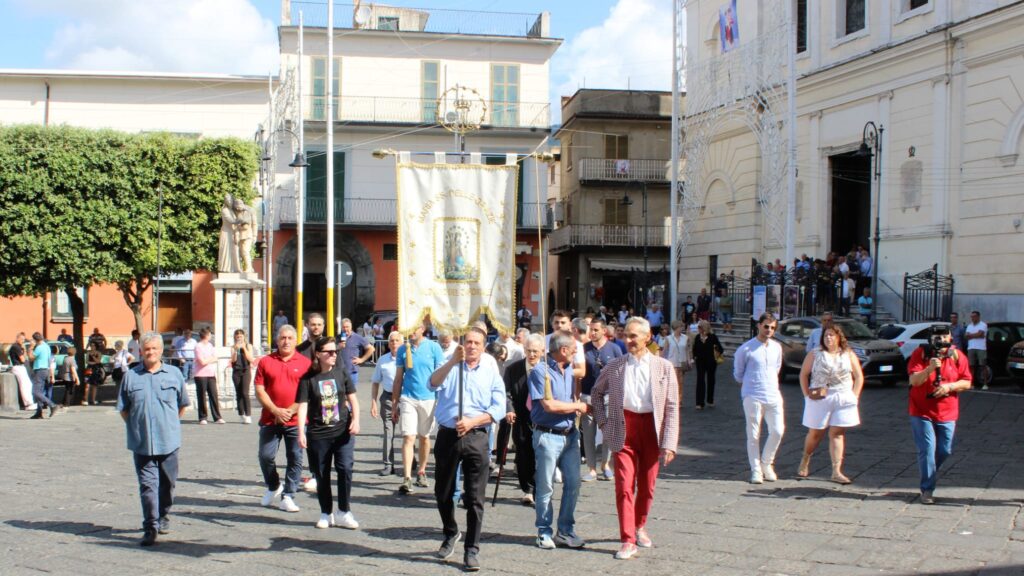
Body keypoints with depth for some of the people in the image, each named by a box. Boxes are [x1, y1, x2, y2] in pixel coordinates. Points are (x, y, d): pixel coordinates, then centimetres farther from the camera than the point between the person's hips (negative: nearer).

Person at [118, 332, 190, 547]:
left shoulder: (173, 374, 3)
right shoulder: (131, 376, 3)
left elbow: (183, 404, 13)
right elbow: (123, 408, 10)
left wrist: (170, 423, 10)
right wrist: (135, 426, 4)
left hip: (169, 441, 1)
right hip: (141, 443, -1)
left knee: (167, 483, 12)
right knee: (148, 485, -4)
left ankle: (162, 516, 32)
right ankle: (150, 527, -3)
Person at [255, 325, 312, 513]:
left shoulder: (305, 363, 2)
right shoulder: (265, 361, 6)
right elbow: (259, 390, 1)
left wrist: (291, 411, -11)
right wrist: (275, 410, -10)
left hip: (296, 420, -1)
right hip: (270, 418, 1)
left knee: (295, 459, 0)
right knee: (266, 456, 2)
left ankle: (287, 497, 9)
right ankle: (273, 487, 28)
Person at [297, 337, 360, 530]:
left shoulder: (341, 372, 4)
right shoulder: (309, 378, -3)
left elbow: (352, 398, 8)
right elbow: (303, 405, -6)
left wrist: (356, 420, -5)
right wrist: (301, 432, -14)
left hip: (343, 430, 1)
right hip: (318, 434, -1)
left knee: (345, 468, -12)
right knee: (321, 475, 7)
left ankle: (344, 512, 0)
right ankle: (326, 514, 21)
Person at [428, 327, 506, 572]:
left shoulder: (491, 373, 8)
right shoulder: (450, 367, 7)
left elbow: (498, 408, 0)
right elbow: (434, 384, -14)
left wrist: (471, 422, -13)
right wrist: (453, 361, -28)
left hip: (476, 438, -1)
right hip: (447, 435, 1)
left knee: (475, 497, -2)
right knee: (443, 492, 12)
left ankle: (472, 549, 5)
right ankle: (451, 533, 36)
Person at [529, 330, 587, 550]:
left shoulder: (569, 370, 13)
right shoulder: (541, 371, -11)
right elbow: (549, 405, -19)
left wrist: (575, 406, -1)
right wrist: (579, 406, -8)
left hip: (570, 434, 7)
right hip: (548, 435, -7)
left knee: (573, 483, 6)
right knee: (545, 486, 1)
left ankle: (565, 531, 17)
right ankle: (544, 532, 13)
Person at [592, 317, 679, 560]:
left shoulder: (663, 367, 0)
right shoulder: (614, 366, 3)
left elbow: (672, 407, -1)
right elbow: (597, 392, 19)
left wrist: (669, 443, -7)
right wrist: (602, 421, 8)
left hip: (651, 428, 1)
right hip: (623, 429, 0)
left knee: (647, 485, 11)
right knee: (624, 485, -7)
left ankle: (639, 527, 34)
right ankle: (628, 541, -5)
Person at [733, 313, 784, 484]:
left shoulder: (777, 347, 9)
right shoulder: (746, 349, -6)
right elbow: (738, 373, 7)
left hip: (773, 396, 4)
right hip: (753, 397, -4)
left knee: (778, 431, -5)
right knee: (753, 435, 0)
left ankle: (767, 463, 16)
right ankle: (756, 470, 9)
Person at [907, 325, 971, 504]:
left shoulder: (957, 356, 2)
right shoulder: (920, 354, -6)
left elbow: (967, 382, 3)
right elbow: (914, 380, -15)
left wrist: (949, 386, -15)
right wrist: (929, 369, -31)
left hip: (947, 413, 3)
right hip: (922, 412, -3)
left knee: (945, 450, 7)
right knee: (927, 449, -8)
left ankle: (929, 475, 34)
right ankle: (927, 490, -1)